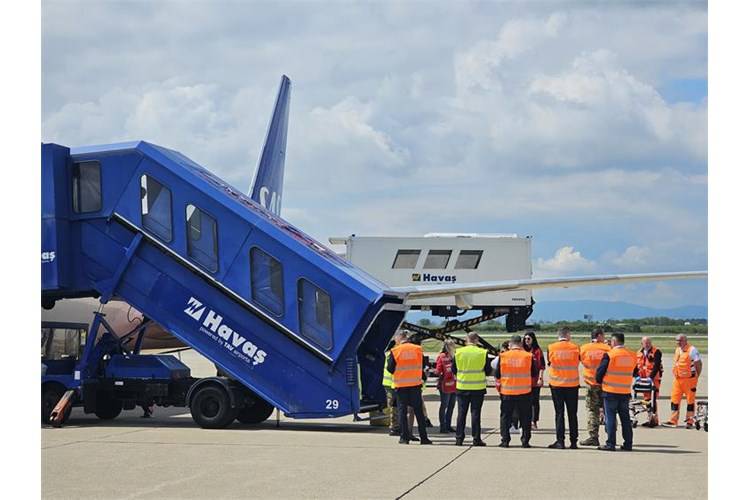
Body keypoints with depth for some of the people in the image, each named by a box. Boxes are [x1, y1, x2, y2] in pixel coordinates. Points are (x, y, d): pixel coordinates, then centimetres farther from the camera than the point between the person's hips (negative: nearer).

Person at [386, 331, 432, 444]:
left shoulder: (395, 351, -7)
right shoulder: (417, 349, 0)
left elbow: (390, 369, -5)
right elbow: (422, 367, 5)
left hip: (401, 385, -2)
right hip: (415, 384, 2)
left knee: (402, 411, 6)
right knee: (418, 411, 7)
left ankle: (405, 437, 3)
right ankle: (423, 437, 6)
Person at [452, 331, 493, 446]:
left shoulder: (458, 352, -4)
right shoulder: (483, 353, -8)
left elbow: (453, 370, 3)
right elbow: (488, 371, -2)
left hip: (462, 387, 1)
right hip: (478, 388, -1)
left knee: (462, 413, 8)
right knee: (475, 413, 3)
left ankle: (459, 438, 8)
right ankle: (476, 439, 3)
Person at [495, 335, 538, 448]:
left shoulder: (503, 356, -6)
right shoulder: (528, 356, -6)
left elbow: (497, 375, 0)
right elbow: (535, 374, 3)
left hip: (507, 392, 0)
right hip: (524, 392, 0)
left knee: (505, 417, 11)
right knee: (525, 417, 10)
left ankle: (505, 441, 8)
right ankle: (525, 441, 9)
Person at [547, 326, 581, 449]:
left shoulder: (551, 348, -5)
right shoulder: (575, 348, -4)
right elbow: (578, 361, 7)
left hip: (556, 384, -1)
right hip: (572, 385, 1)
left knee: (559, 413, 3)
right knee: (572, 414, 7)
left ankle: (560, 441, -2)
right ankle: (574, 442, 8)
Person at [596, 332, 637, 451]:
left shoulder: (609, 355, -12)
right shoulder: (632, 355, 3)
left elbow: (600, 371, -7)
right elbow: (632, 371, 13)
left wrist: (599, 381, 11)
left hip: (610, 391, -5)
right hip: (625, 391, 5)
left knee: (610, 417, 1)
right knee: (625, 418, 11)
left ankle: (610, 444, 0)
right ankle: (628, 444, 13)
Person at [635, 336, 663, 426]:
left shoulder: (656, 352, -5)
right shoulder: (639, 353, 13)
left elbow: (656, 366, -15)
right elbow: (636, 366, 12)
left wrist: (651, 377, -24)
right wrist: (636, 376, -3)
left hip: (654, 379, -6)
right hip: (643, 379, 6)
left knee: (653, 400, -10)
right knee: (646, 399, 9)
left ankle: (654, 419, -7)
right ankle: (650, 418, 16)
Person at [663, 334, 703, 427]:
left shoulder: (692, 350, -11)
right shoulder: (677, 350, 13)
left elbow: (699, 364, -9)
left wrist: (696, 376, -5)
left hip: (689, 379, -7)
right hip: (678, 379, 7)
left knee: (690, 400, 3)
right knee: (675, 399, 4)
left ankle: (690, 421, 10)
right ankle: (673, 421, 8)